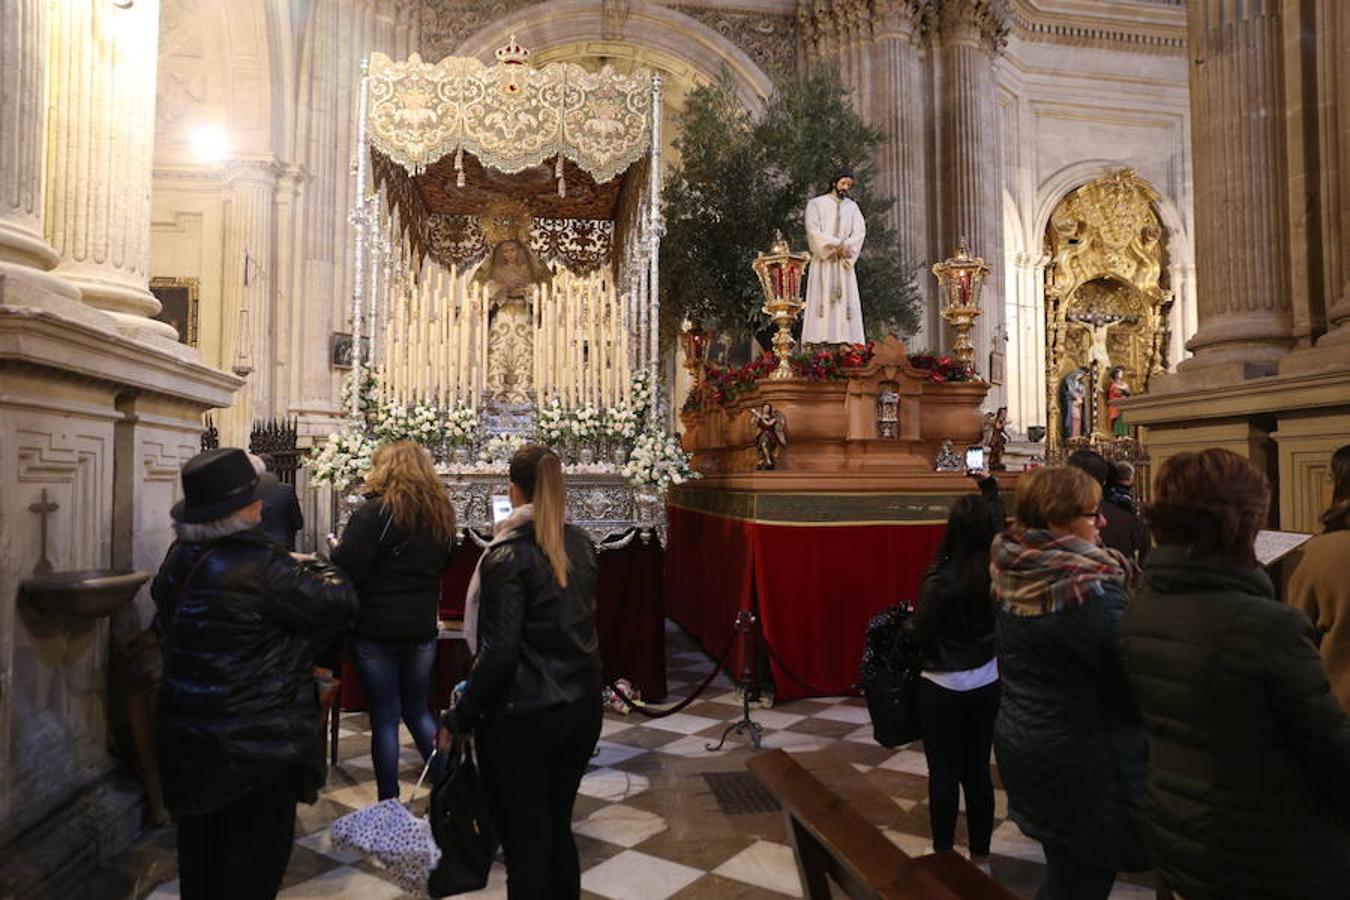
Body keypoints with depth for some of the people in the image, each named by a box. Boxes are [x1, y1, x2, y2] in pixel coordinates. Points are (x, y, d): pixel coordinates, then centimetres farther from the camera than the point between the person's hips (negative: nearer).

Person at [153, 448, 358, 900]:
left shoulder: (180, 557, -1)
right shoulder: (258, 566, -26)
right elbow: (340, 604, -20)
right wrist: (313, 566, 1)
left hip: (189, 731, 8)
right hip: (254, 739, -8)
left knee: (201, 851, 24)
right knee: (253, 859, 11)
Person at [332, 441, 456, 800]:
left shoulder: (373, 512, -14)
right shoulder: (441, 514, 5)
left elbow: (348, 570, -18)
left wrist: (337, 550, 1)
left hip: (376, 629, -5)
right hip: (422, 628, 5)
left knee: (385, 717, 6)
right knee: (419, 710, 19)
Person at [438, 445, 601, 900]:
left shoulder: (509, 554, -16)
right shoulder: (581, 544, 3)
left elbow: (498, 653, -19)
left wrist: (457, 718, -9)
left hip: (521, 718, -6)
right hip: (581, 708, 6)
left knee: (525, 848, 8)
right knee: (558, 832, 20)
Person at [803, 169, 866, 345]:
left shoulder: (852, 206, 17)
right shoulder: (816, 203, 7)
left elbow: (860, 231, 5)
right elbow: (813, 230, -7)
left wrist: (844, 247, -13)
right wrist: (838, 245, -14)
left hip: (844, 263, 4)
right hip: (822, 262, -3)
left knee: (846, 302, -5)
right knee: (822, 302, -11)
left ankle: (846, 343, -9)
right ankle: (818, 346, -16)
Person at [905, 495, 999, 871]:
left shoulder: (941, 578, -22)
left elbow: (918, 636, -14)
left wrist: (910, 619, 7)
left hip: (942, 688, -5)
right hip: (986, 684, 5)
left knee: (944, 774, 8)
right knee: (978, 770, 15)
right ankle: (980, 856, 28)